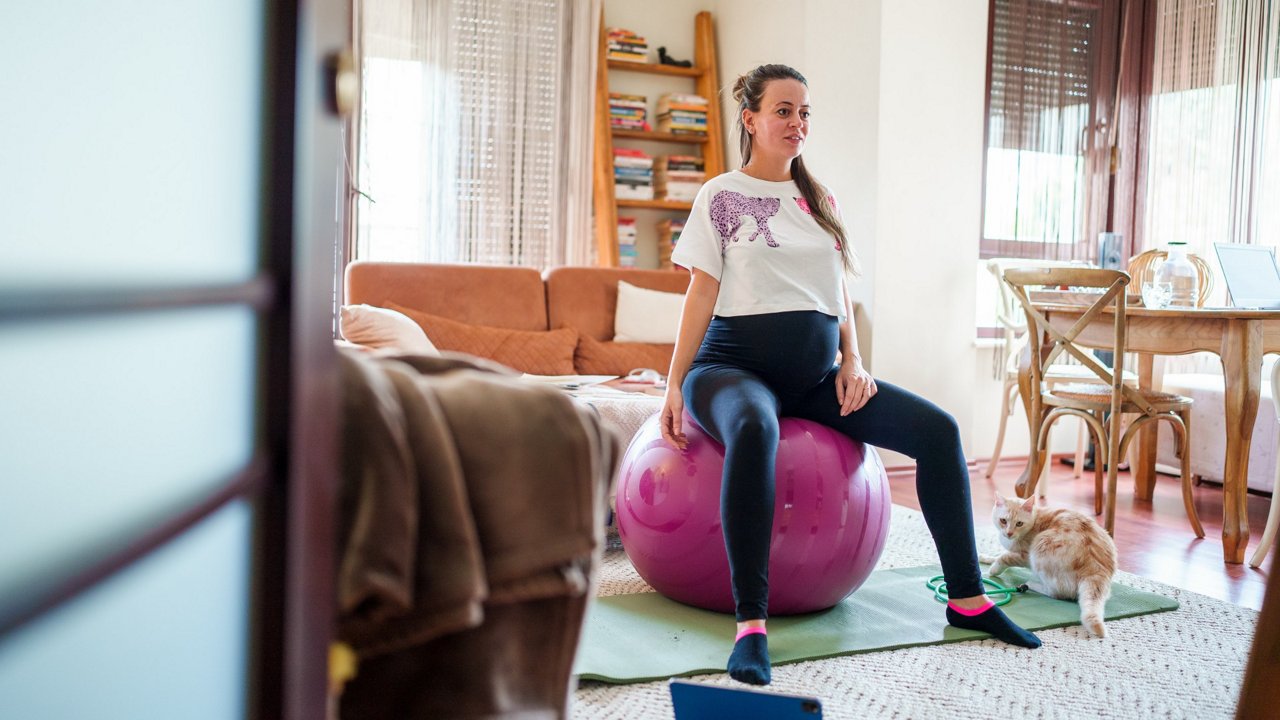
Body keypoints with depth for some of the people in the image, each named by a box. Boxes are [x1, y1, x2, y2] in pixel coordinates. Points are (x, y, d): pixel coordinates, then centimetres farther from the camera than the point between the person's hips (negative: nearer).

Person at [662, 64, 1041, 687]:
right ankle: (751, 624, -38)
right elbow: (702, 292, -2)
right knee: (754, 429, -42)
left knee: (937, 429, -10)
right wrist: (675, 386, -10)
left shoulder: (820, 202, 18)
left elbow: (838, 293, 18)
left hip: (814, 373, 6)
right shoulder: (721, 196, 3)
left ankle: (966, 599, 1)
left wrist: (851, 363, 3)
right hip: (737, 364, -5)